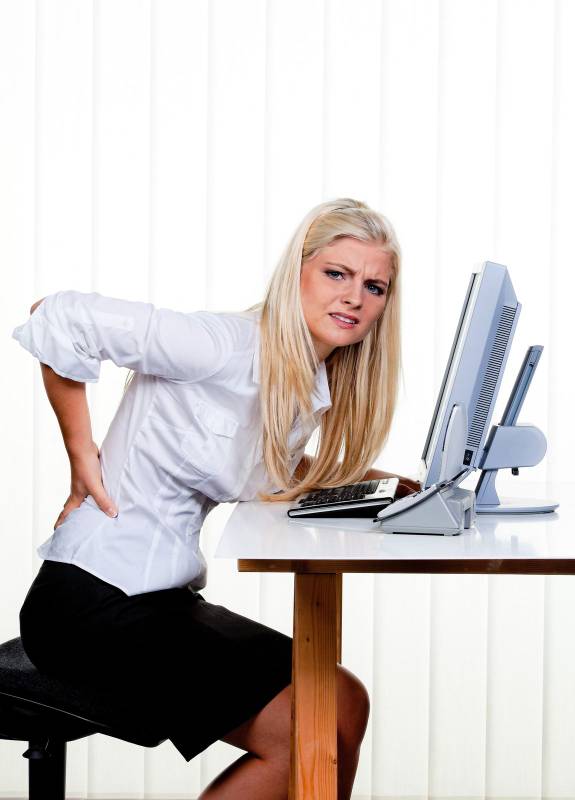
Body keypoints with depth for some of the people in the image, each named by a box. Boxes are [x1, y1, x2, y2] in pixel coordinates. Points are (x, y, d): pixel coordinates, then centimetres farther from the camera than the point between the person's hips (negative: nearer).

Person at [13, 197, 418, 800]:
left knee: (344, 705, 7)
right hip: (96, 601, -9)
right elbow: (57, 318, -22)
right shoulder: (225, 346, -19)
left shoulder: (317, 386, 7)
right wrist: (81, 453, -15)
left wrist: (380, 482, 7)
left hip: (167, 600, 9)